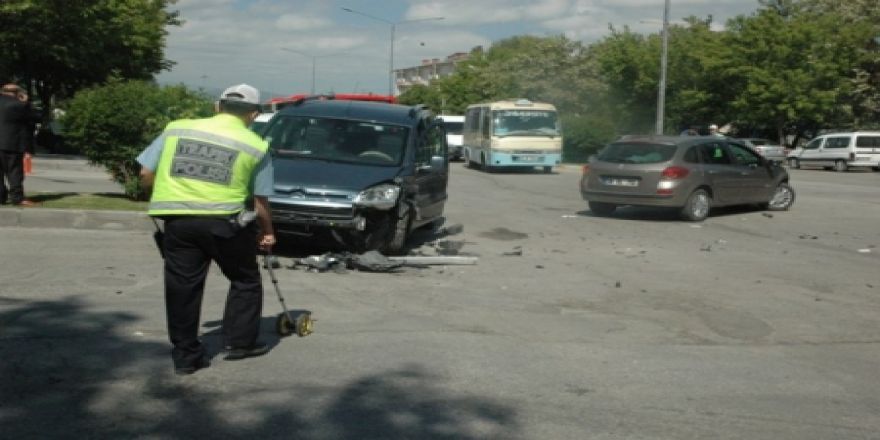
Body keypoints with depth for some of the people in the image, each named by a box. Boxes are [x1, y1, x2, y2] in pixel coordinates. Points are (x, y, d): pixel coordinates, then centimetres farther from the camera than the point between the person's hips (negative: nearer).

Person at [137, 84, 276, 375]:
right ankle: (240, 342, 20)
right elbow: (260, 201, 4)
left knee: (182, 288, 10)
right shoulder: (255, 146, 3)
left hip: (178, 220, 2)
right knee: (245, 282, 18)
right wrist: (267, 232, 20)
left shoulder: (176, 129, 9)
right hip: (224, 221, -2)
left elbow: (146, 174, 10)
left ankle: (186, 356, 14)